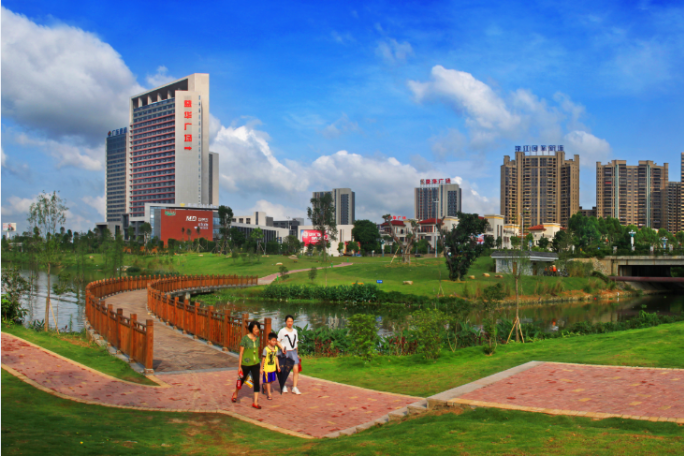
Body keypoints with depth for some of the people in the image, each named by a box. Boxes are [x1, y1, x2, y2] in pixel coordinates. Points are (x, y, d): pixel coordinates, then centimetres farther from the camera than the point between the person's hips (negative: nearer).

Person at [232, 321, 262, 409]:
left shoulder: (257, 338, 2)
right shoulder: (245, 339, -15)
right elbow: (241, 353, -11)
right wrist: (239, 367, -10)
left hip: (255, 364, 4)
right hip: (246, 364, -4)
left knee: (256, 382, -5)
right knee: (242, 380, 15)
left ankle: (255, 402, -1)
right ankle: (235, 394, 44)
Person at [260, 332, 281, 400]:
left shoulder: (276, 348, 2)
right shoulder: (266, 349, -16)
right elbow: (263, 359, -11)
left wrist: (278, 366, 9)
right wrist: (261, 368, -9)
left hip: (273, 368, 6)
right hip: (266, 368, -6)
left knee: (272, 380, 13)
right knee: (267, 381, 4)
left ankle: (264, 386, 41)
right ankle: (269, 394, 12)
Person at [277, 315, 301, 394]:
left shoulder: (295, 331, 12)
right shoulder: (282, 331, -4)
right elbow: (278, 341, -3)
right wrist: (282, 348, -20)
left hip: (293, 352, 4)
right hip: (285, 352, -3)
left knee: (296, 370, -8)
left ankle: (294, 387, -3)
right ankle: (284, 386, 24)